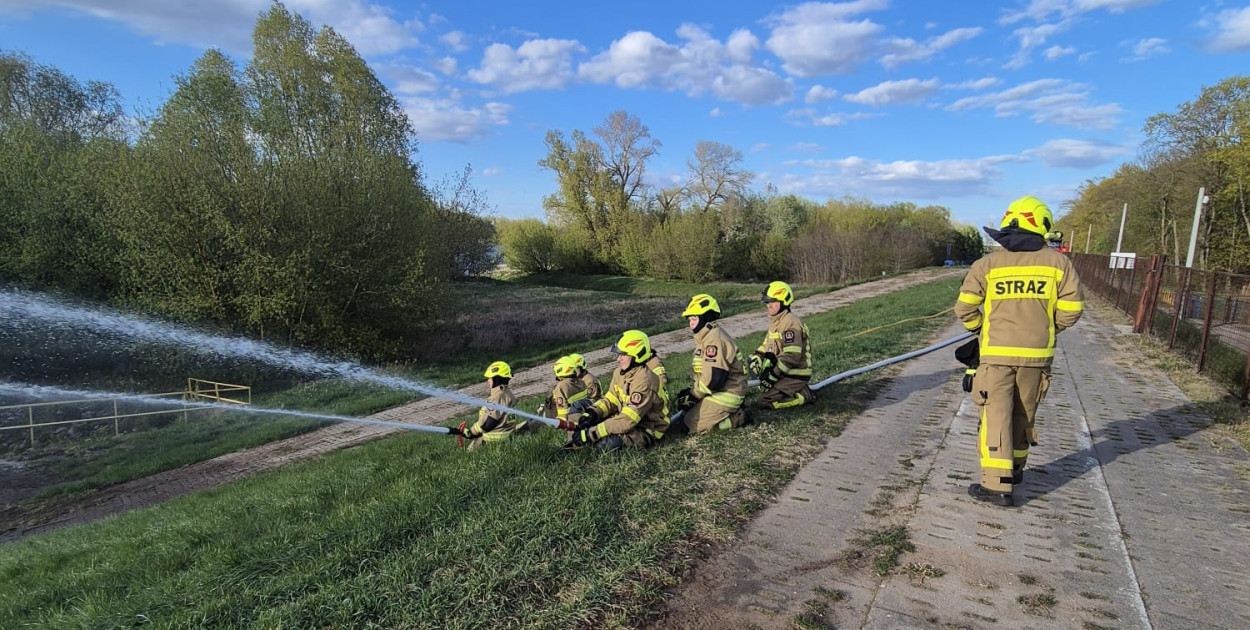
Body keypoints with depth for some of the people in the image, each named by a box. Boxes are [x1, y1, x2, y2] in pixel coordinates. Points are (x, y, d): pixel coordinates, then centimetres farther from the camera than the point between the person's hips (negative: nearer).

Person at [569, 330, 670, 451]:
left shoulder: (644, 381, -30)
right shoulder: (621, 373, -2)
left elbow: (627, 420, -31)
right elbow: (610, 400, 6)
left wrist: (591, 434, -30)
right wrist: (593, 413, -16)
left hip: (647, 431, -9)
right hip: (629, 419, 9)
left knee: (607, 443, -28)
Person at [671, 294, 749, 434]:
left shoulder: (714, 339, -21)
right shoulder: (704, 337, 13)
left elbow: (714, 379, -26)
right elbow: (701, 372, 19)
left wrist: (693, 396, -15)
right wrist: (691, 390, 5)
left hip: (726, 394, -10)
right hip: (717, 390, 10)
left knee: (690, 425, -13)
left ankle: (737, 418, -4)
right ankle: (731, 412, 11)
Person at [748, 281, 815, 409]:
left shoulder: (790, 323, -20)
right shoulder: (775, 321, 11)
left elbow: (792, 356, -26)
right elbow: (767, 344, 19)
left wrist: (772, 375, -22)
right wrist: (756, 356, -2)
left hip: (795, 375, -10)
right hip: (785, 371, 10)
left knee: (763, 402, -14)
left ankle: (804, 395, -3)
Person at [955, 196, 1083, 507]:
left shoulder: (988, 264, -4)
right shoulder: (1058, 262, 0)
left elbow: (965, 306, -6)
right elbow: (1070, 311, -1)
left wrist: (980, 329, 14)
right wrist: (1046, 330, 17)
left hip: (996, 354, -2)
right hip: (1037, 355, 3)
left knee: (996, 416, -1)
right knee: (1024, 414, 18)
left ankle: (998, 484, -4)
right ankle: (1015, 468, 35)